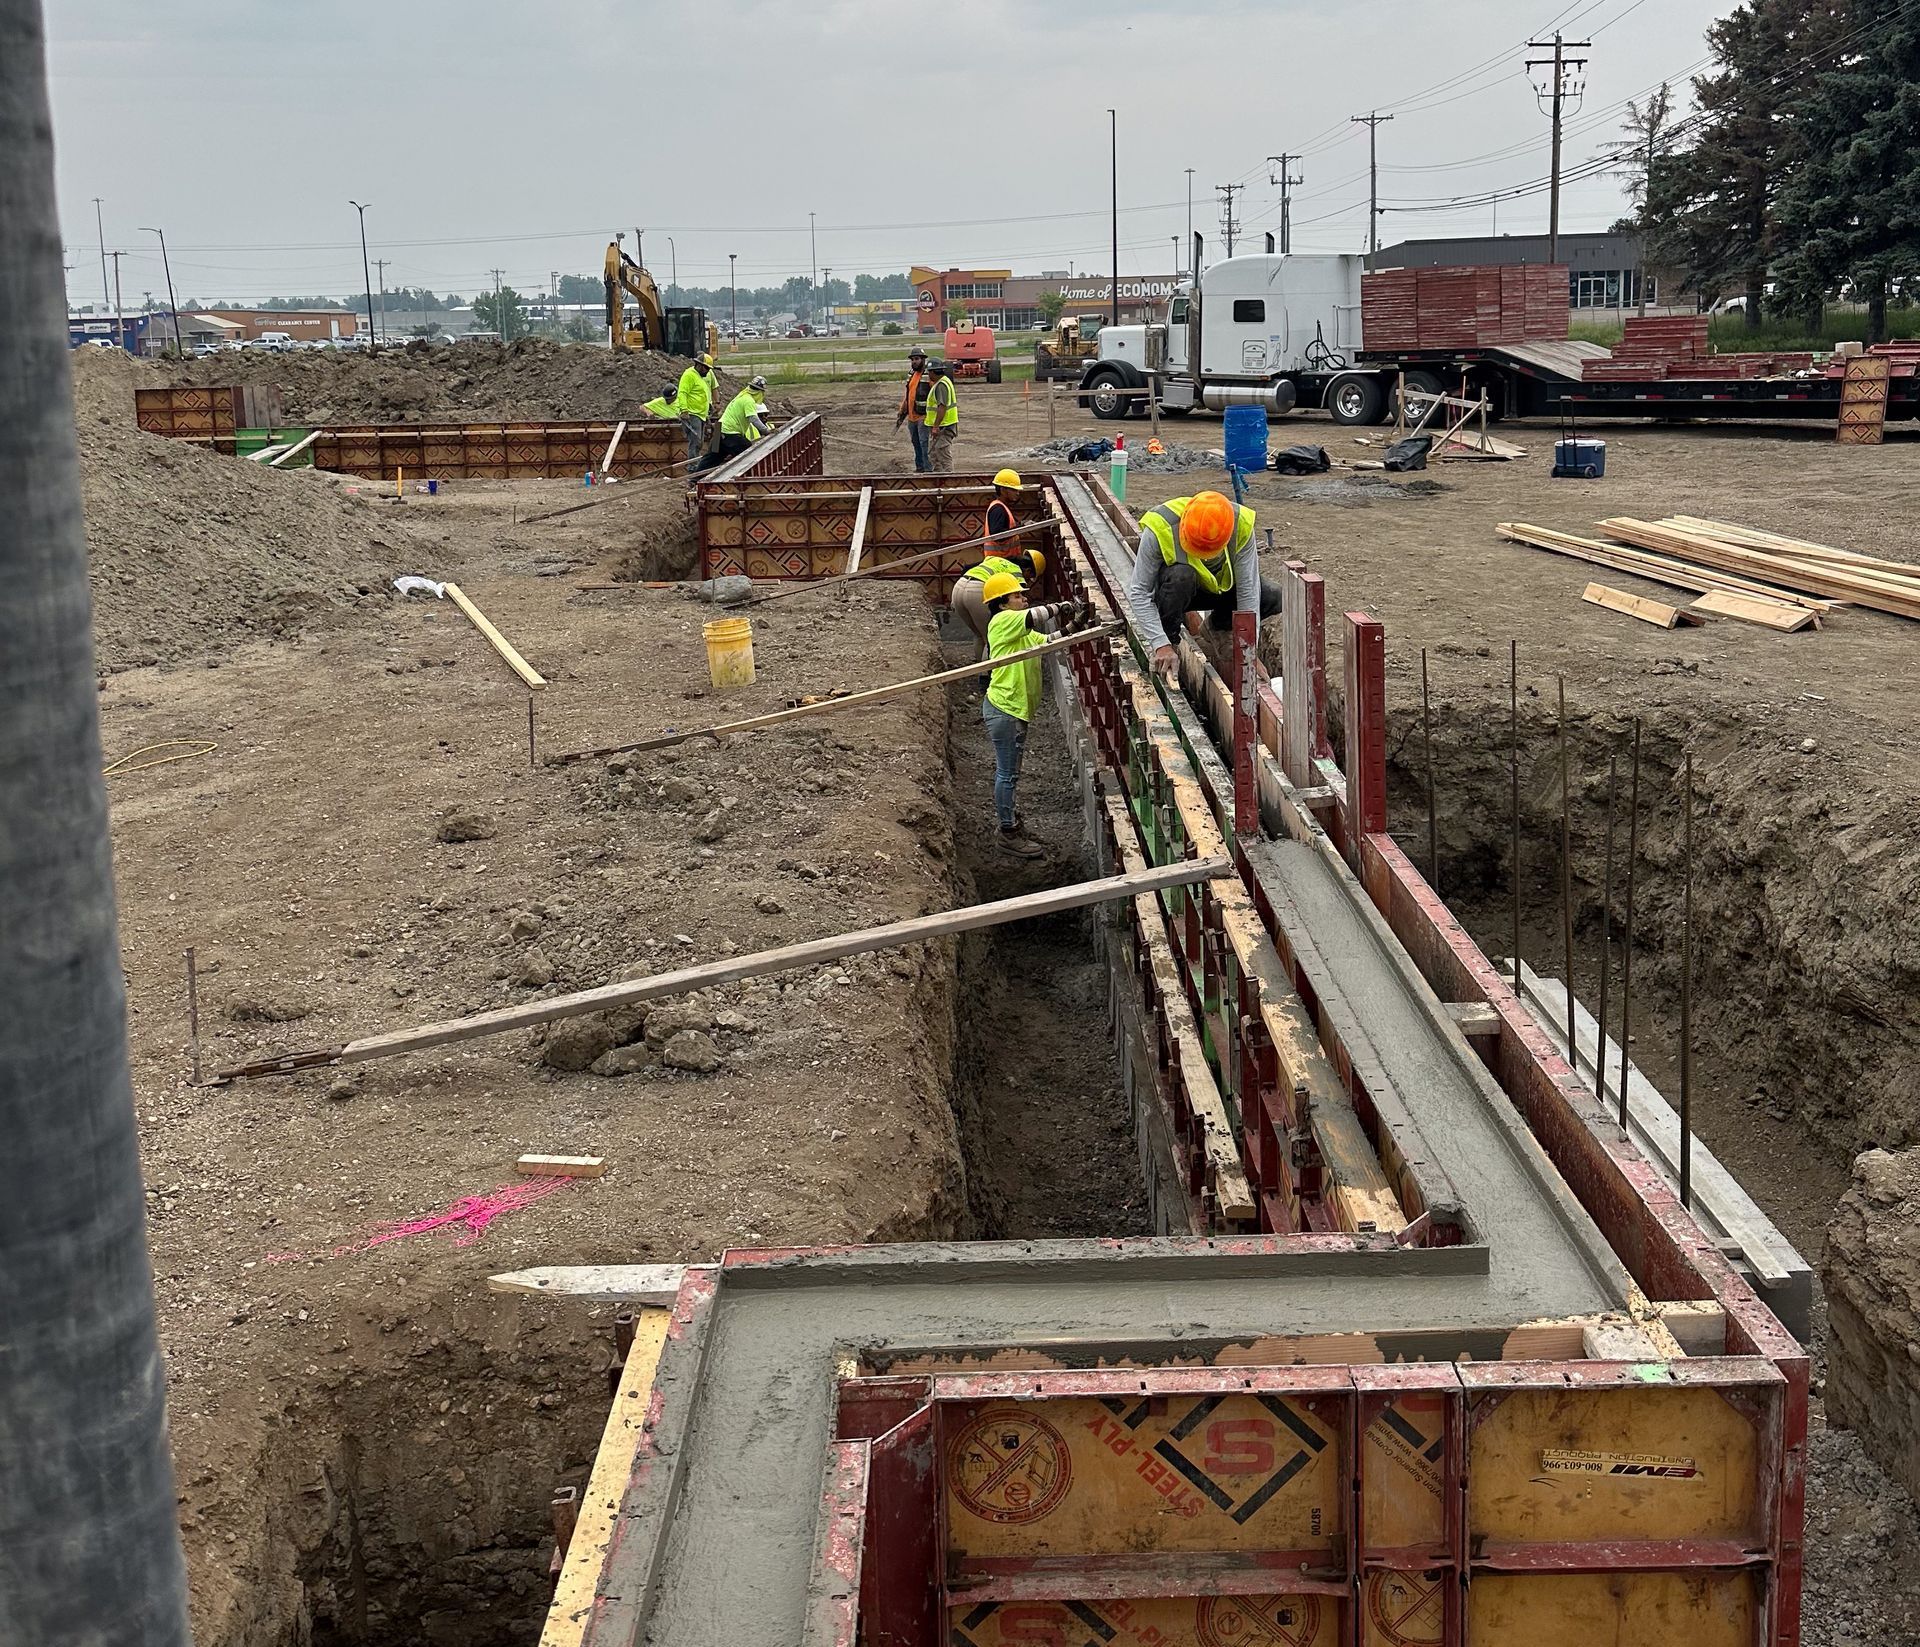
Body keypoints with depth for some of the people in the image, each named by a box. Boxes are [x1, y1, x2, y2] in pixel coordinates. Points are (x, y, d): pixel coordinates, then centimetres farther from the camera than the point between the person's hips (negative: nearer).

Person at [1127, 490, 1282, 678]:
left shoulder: (1241, 525, -28)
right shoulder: (1160, 529, -34)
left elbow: (1248, 591, -24)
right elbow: (1138, 593, -28)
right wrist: (1161, 645, -35)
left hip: (1222, 585, 3)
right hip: (1172, 592, -3)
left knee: (1273, 599, -19)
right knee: (1180, 576, -38)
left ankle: (1218, 623, 8)